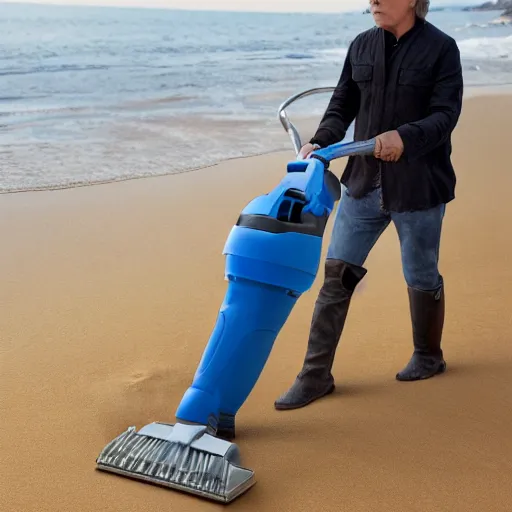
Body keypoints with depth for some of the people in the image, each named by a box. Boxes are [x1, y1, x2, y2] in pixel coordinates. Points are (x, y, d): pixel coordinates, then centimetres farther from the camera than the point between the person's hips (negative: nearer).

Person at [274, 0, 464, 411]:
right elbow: (342, 106, 10)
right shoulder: (362, 46, 7)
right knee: (337, 272, 0)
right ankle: (316, 375, 5)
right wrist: (320, 143, -7)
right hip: (364, 183, 4)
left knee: (422, 278, 11)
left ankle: (429, 356, 36)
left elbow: (446, 114, -14)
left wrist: (405, 137, -31)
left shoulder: (440, 48, -8)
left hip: (418, 188, -4)